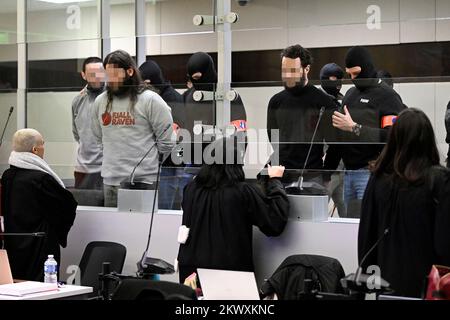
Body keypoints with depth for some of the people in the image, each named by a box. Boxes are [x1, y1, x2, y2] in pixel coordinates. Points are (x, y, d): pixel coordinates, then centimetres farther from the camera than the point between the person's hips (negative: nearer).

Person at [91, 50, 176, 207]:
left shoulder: (150, 100, -5)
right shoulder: (100, 102, 10)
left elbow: (167, 141, -3)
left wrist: (150, 162, 7)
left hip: (143, 181, -5)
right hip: (110, 181, 5)